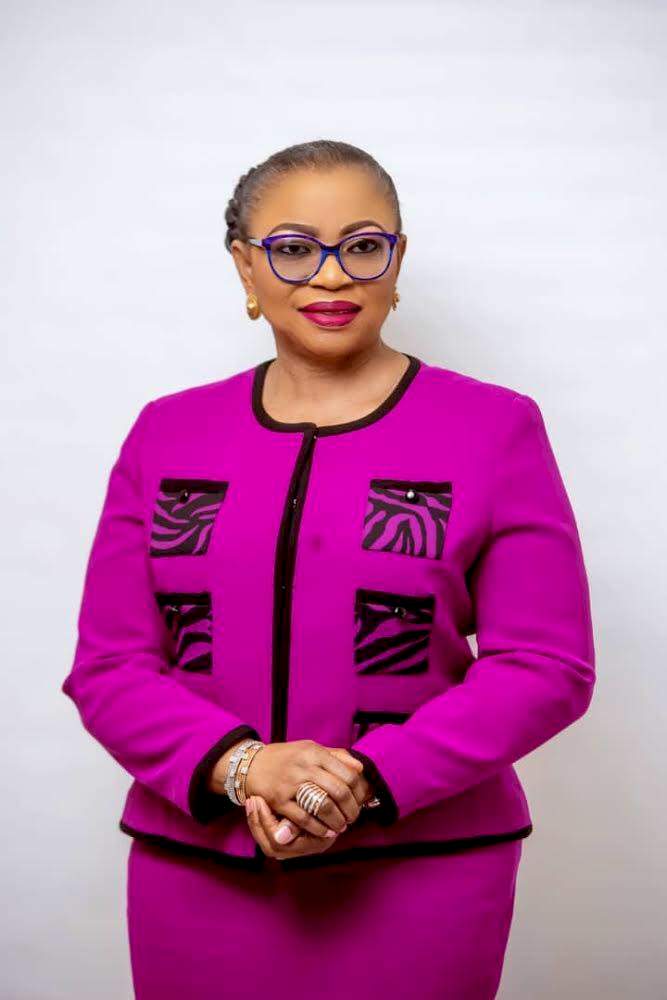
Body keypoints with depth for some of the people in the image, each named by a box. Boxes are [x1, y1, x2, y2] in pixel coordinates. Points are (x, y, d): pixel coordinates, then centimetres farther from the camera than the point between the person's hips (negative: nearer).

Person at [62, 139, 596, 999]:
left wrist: (368, 782, -17)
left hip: (420, 869, -2)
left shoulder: (492, 428, -2)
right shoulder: (166, 434, 5)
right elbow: (107, 665, 3)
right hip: (193, 865, 2)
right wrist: (238, 766, -15)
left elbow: (546, 664, -6)